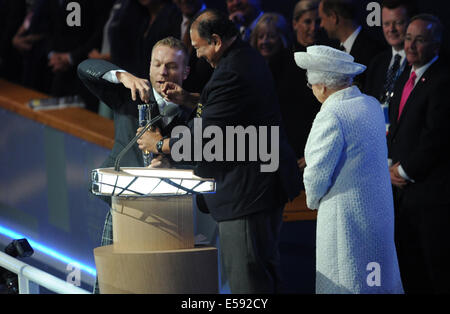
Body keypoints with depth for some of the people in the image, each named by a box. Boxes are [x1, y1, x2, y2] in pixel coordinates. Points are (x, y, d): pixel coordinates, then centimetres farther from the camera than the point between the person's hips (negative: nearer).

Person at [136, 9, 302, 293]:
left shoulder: (231, 74, -23)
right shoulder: (248, 57, 10)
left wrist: (159, 144, -5)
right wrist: (190, 99, 16)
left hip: (247, 189, -11)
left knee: (247, 280, -6)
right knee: (266, 266, 17)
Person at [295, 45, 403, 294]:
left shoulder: (331, 117, -21)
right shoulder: (371, 105, 4)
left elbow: (318, 172, -18)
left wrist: (313, 200, 2)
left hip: (347, 215, -8)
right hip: (380, 208, 8)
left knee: (344, 284, 1)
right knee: (378, 278, 17)